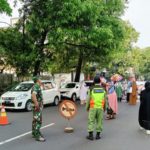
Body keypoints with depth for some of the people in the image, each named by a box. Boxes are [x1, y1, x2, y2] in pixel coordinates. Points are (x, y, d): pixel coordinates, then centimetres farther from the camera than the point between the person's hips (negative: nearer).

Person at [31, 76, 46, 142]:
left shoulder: (37, 86, 14)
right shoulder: (36, 86, -18)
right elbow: (33, 95, -35)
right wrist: (36, 103, -33)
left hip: (39, 106, 11)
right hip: (37, 106, -11)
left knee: (35, 120, 19)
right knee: (38, 121, -10)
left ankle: (34, 133, 31)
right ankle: (37, 136, -8)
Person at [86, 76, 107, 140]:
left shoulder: (91, 89, -7)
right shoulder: (103, 89, 2)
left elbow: (88, 99, -4)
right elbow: (105, 100, 6)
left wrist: (87, 107, 7)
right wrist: (105, 107, 17)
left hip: (93, 108, -2)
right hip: (100, 108, 2)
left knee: (91, 121, 4)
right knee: (99, 121, 10)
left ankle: (90, 135, 3)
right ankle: (98, 135, 12)